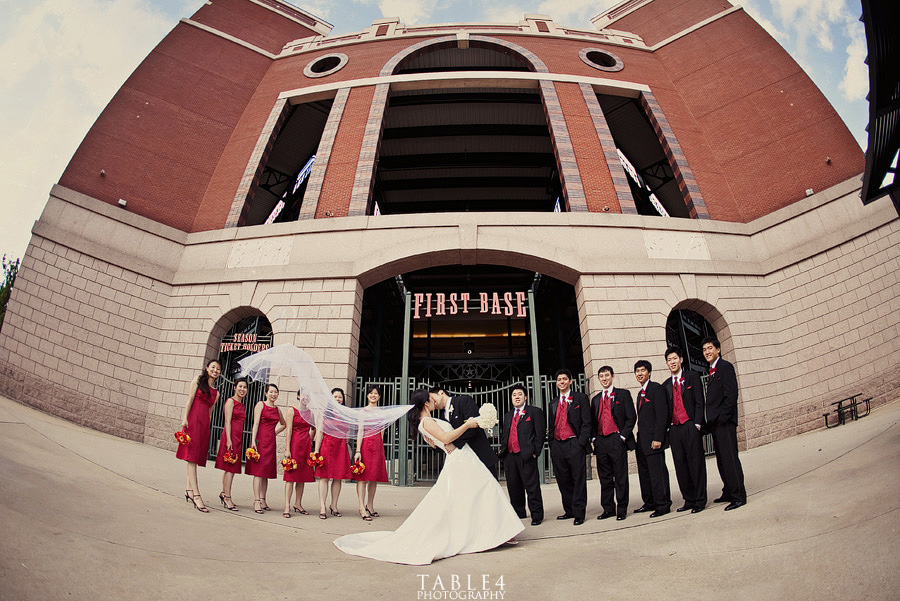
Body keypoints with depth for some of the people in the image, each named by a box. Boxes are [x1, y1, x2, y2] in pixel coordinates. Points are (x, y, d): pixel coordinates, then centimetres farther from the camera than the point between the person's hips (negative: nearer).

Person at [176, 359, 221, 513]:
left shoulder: (216, 393, 20)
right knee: (192, 456, -12)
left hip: (204, 423, 6)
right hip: (193, 420, -6)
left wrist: (208, 430, 13)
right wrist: (185, 418, -12)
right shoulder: (198, 380, 6)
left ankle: (189, 490, 15)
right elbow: (190, 400, -2)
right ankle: (196, 496, -19)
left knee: (196, 458, 7)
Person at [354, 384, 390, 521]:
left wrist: (381, 447, 12)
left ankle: (370, 506, 18)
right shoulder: (364, 410, 0)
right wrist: (358, 450, -13)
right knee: (363, 476, -6)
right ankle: (362, 508, -5)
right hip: (366, 443, -6)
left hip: (378, 444, 6)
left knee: (375, 477, 8)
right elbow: (360, 431, -6)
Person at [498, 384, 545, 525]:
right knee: (513, 486, 10)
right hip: (509, 455, 6)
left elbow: (540, 433, -3)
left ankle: (537, 515, 4)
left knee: (532, 486, -4)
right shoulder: (507, 416, 22)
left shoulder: (535, 412, 4)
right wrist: (503, 449, 10)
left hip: (526, 455, -6)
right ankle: (518, 512, 23)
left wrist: (535, 452, -9)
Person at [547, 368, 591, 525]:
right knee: (563, 480, 8)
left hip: (574, 444, -5)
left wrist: (581, 443, -12)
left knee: (578, 479, -3)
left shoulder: (580, 398, 3)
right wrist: (551, 444, 11)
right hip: (557, 446, 5)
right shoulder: (553, 403, 19)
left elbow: (586, 422, -3)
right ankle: (569, 511, 18)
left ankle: (579, 513, 3)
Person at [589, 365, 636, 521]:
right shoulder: (595, 399, 18)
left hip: (616, 440, -4)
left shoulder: (623, 394, 5)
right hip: (600, 441, 5)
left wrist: (623, 436, -9)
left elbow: (631, 417, -1)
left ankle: (621, 510, 8)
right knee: (604, 477, 8)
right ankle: (608, 509, 16)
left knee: (620, 477, 0)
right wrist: (594, 438, 6)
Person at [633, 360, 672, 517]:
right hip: (642, 441, 9)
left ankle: (663, 504, 1)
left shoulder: (656, 388, -7)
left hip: (653, 439, -9)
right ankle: (650, 503, 21)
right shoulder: (641, 393, 20)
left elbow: (662, 414, -15)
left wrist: (657, 438, -19)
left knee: (657, 472, -6)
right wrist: (640, 438, 14)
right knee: (644, 473, 12)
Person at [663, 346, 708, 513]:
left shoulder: (692, 377, 4)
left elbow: (699, 402, -2)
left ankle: (700, 501, 5)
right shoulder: (666, 385, 16)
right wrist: (667, 428, 8)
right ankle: (689, 500, 15)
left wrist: (697, 424, -10)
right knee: (680, 466, 6)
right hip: (674, 429, 5)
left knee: (696, 463, -2)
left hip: (690, 427, -5)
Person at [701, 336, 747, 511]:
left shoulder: (725, 367, -8)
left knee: (729, 458, -7)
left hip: (724, 422, -9)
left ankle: (738, 496, -2)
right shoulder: (712, 371, 19)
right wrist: (710, 422, 12)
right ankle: (728, 492, 23)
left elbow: (731, 394, -16)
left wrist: (723, 417, -18)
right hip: (715, 424, 9)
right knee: (722, 460, 14)